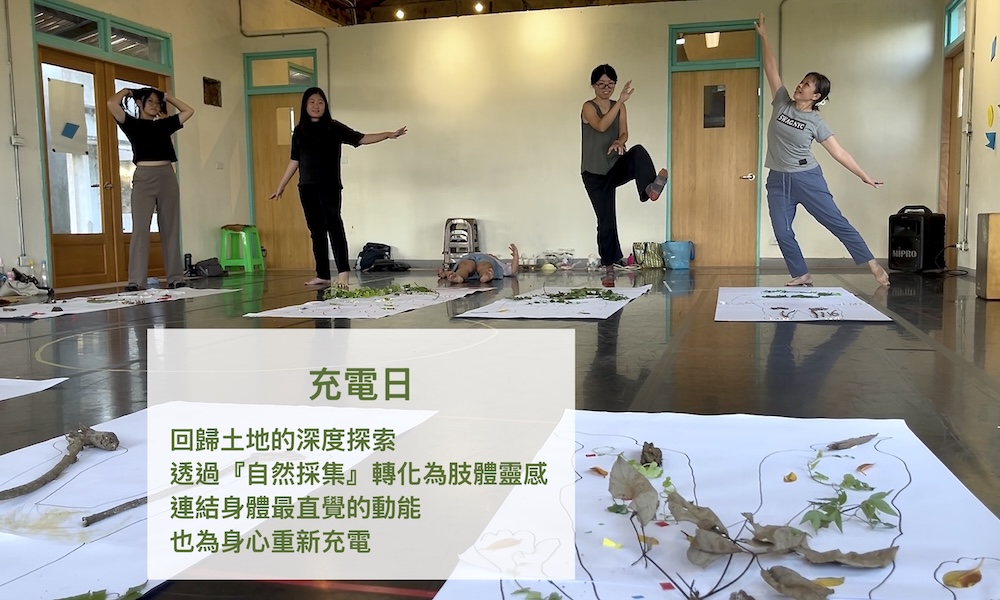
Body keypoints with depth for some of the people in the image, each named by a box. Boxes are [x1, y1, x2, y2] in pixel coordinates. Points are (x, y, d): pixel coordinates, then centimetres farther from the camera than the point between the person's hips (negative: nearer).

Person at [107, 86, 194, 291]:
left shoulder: (164, 124, 18)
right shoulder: (132, 124, 8)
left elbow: (188, 111, 26)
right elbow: (112, 104, -7)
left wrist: (168, 98, 25)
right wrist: (125, 92, 11)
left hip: (167, 176, 4)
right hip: (144, 177, -3)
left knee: (171, 230, 4)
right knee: (140, 229, -7)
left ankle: (175, 278, 7)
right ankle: (136, 281, -8)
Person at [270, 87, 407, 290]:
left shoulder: (334, 127, 2)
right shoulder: (299, 131, 12)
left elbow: (361, 138, -4)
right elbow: (294, 161, 17)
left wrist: (388, 135, -16)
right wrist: (280, 187, 19)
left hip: (329, 186, -4)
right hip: (306, 187, 4)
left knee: (333, 224, -17)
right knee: (316, 230, 6)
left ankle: (343, 272, -25)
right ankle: (322, 275, 11)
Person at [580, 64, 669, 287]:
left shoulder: (620, 107, 9)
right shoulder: (588, 107, -5)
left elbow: (624, 133, -4)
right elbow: (601, 126, -24)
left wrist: (619, 142, -28)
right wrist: (621, 100, -33)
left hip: (616, 166, 3)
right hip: (594, 173, -3)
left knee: (638, 151, -30)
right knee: (606, 220, -3)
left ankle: (649, 188, -52)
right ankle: (609, 266, 7)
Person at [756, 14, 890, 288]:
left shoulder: (816, 122, -4)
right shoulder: (782, 103, 4)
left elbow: (838, 152, -1)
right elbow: (771, 70, 4)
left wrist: (864, 176, -3)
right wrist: (763, 36, 2)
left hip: (807, 178, -3)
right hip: (778, 180, 4)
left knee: (836, 222, -1)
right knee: (782, 233, 1)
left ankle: (873, 265, 6)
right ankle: (802, 275, 15)